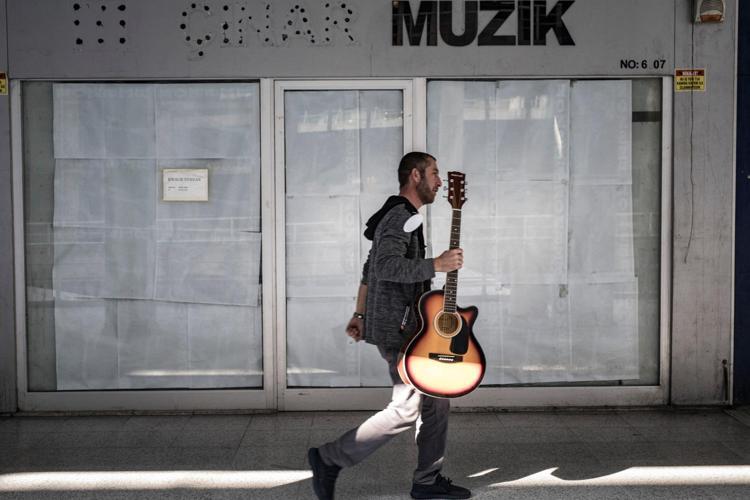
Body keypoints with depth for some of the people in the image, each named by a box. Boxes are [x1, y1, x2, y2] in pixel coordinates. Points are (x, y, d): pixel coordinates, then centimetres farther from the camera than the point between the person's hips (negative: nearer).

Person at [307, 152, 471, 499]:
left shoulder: (402, 217, 20)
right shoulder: (400, 218, -14)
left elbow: (369, 269, 24)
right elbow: (386, 267, -30)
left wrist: (360, 314, 25)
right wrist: (436, 265, -29)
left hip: (408, 326, 11)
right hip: (398, 327, -11)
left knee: (436, 398, 11)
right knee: (406, 409, -10)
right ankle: (329, 459, -1)